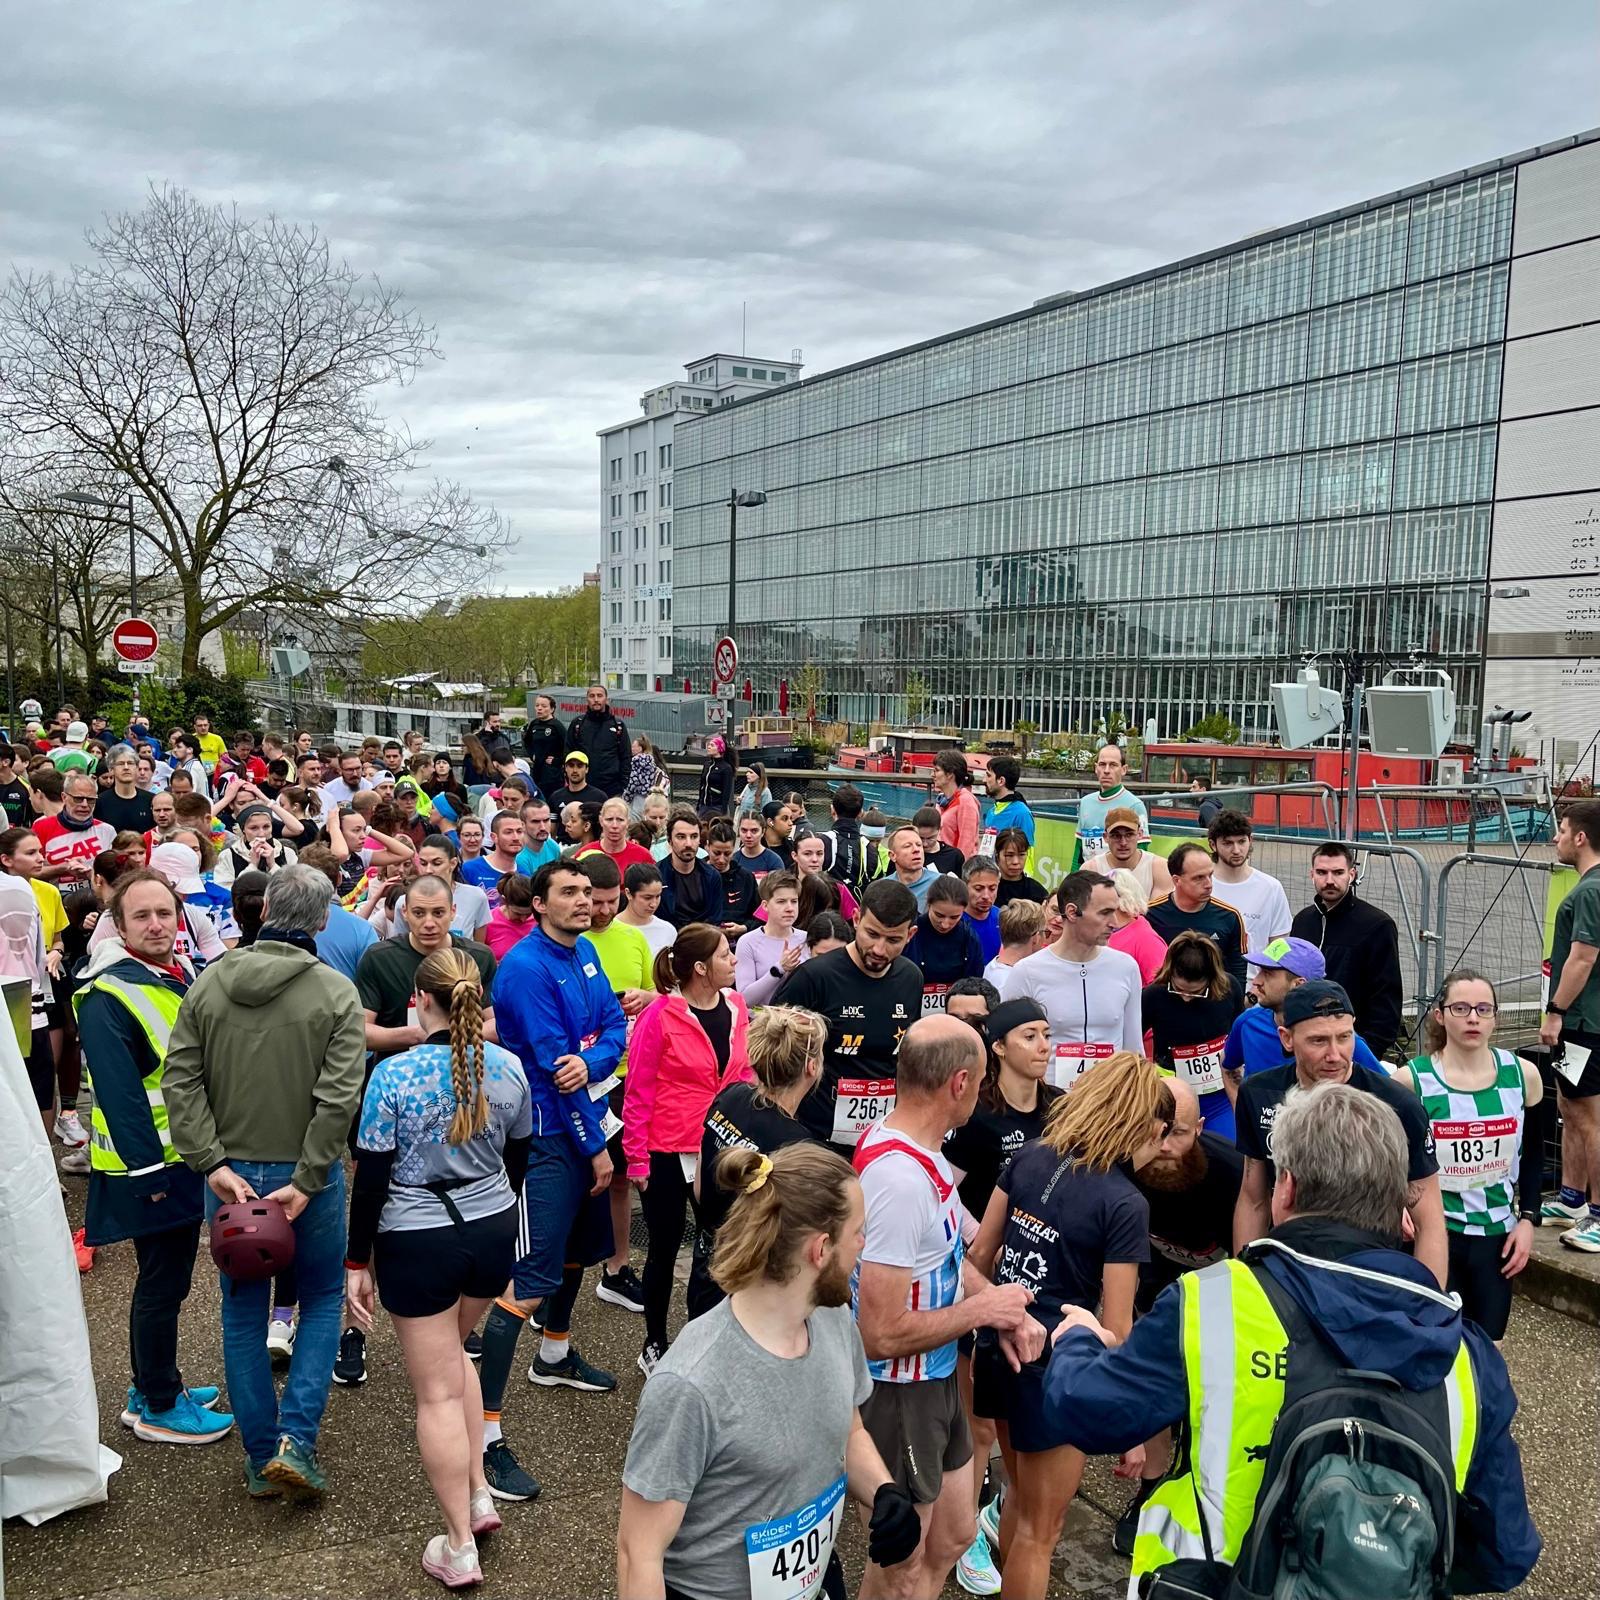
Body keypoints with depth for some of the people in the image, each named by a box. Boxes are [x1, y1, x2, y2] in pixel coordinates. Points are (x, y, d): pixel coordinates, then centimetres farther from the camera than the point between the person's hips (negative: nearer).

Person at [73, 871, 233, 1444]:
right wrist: (149, 1171, -23)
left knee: (167, 1279, 19)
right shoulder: (109, 996, -19)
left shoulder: (185, 977, 7)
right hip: (149, 1167, -8)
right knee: (163, 1284, 3)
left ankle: (152, 1389, 33)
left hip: (188, 1158, 8)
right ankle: (158, 1408, 18)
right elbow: (119, 1093, -23)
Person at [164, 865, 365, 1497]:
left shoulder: (209, 983, -3)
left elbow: (181, 1080, -7)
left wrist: (213, 1163, -8)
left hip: (229, 1174, 3)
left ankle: (260, 1457, 24)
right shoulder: (336, 993, -13)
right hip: (306, 1176, -3)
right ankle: (295, 1440, 4)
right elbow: (339, 1097, -20)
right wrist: (306, 1180, -15)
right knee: (322, 1300, 16)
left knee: (243, 1311, 15)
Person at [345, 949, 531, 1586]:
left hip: (418, 1242, -4)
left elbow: (372, 1177, -14)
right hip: (493, 1230, 4)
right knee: (452, 1354, 28)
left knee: (437, 1391, 7)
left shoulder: (394, 1074, -17)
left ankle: (460, 1548, 15)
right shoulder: (508, 1067, -5)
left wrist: (357, 1262, -3)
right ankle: (478, 1493, 29)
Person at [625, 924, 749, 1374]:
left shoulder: (736, 1006, 1)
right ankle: (654, 1346, 29)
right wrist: (637, 1159, -9)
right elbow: (638, 1092, -9)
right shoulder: (660, 1016, -14)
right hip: (667, 1154, -4)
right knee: (665, 1249, 11)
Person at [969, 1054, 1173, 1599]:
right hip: (1055, 1369, -6)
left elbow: (980, 1254, 5)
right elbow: (1115, 1328, -16)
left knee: (1020, 1498, 28)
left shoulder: (1028, 1158, -1)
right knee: (1039, 1530, 13)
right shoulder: (1125, 1204, -18)